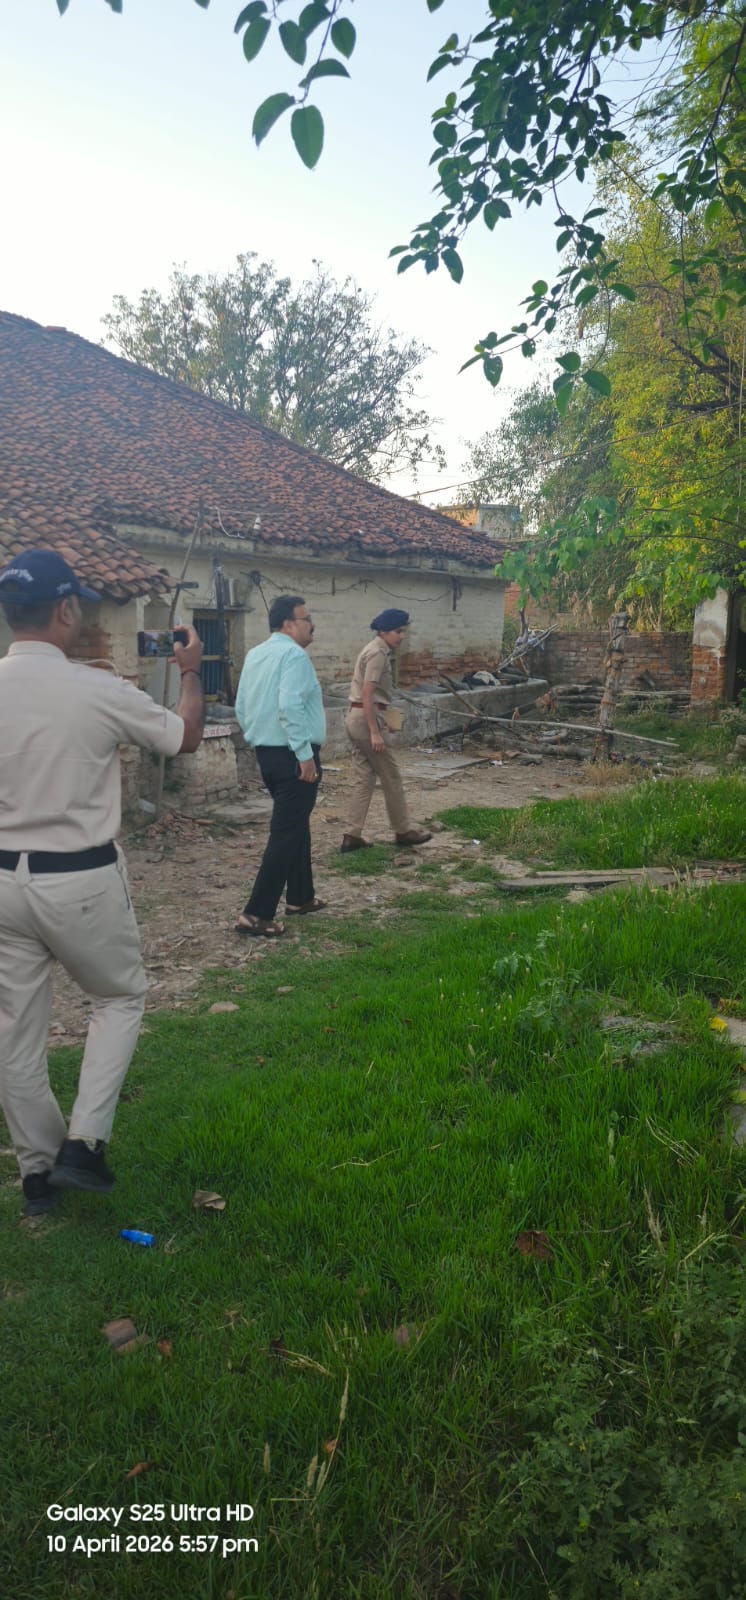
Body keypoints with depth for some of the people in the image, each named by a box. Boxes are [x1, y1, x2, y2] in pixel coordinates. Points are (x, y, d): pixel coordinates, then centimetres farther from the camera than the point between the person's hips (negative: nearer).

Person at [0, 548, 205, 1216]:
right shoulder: (98, 690, -14)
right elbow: (186, 735, 2)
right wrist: (191, 672, 19)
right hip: (81, 882, -4)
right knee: (121, 997, 19)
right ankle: (84, 1142, 12)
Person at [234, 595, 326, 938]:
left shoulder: (255, 655, 12)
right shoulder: (293, 654, -15)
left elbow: (241, 707, 16)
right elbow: (290, 706, -26)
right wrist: (305, 754, -23)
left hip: (266, 752, 9)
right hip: (292, 756, -9)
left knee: (297, 826, 21)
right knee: (286, 834, -6)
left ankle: (300, 898, 31)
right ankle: (255, 915, -7)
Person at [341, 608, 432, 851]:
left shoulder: (375, 649, 17)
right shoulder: (378, 653, -15)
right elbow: (367, 694, -21)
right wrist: (375, 732, -23)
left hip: (355, 717, 10)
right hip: (367, 718, -10)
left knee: (364, 777, 10)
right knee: (391, 777, 3)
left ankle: (352, 836, 8)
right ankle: (403, 831, 15)